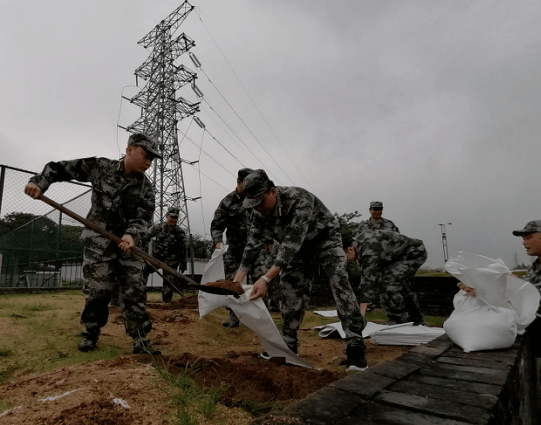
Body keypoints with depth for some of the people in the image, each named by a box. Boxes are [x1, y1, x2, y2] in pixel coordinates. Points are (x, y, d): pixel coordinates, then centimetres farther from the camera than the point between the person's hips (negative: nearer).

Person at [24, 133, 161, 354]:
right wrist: (39, 182, -9)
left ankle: (140, 338, 6)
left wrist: (131, 234, -29)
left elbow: (144, 216, -11)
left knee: (134, 291, -1)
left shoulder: (146, 187, -2)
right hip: (98, 242, -1)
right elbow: (61, 167, 4)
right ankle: (91, 333, 24)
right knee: (96, 290, 2)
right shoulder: (100, 167, -5)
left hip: (129, 244, 2)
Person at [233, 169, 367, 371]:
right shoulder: (260, 212, -17)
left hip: (325, 238, -5)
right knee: (290, 290, -2)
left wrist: (266, 279, -51)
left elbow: (291, 243, -44)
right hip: (300, 247, 6)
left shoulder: (300, 200, -38)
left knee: (339, 282, -23)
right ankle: (288, 345, 12)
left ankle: (355, 344, -17)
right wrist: (236, 281, -25)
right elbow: (253, 245, -15)